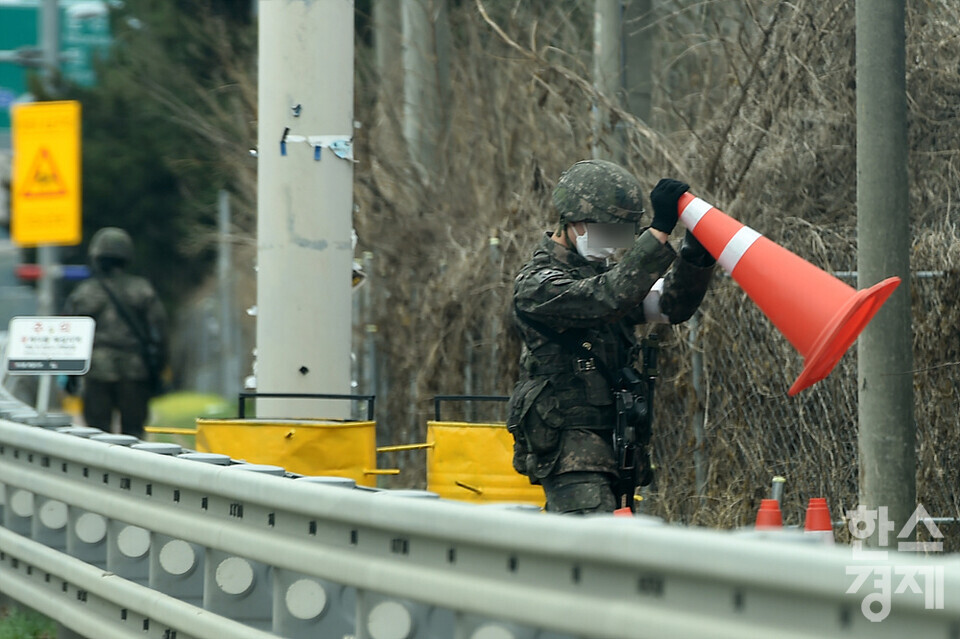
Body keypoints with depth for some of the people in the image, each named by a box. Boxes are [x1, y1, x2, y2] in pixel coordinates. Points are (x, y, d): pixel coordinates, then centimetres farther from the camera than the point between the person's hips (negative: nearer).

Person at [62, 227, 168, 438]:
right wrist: (156, 371, 12)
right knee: (133, 431, 4)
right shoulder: (143, 290, 6)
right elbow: (158, 333, 6)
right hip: (135, 371, 1)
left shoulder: (83, 293, 4)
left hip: (98, 371, -1)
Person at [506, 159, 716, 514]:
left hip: (615, 447, 8)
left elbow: (671, 305, 4)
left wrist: (695, 255, -15)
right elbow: (606, 299, -28)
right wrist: (659, 232, -31)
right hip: (569, 450, -8)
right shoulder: (537, 284, -11)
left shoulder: (603, 272, 17)